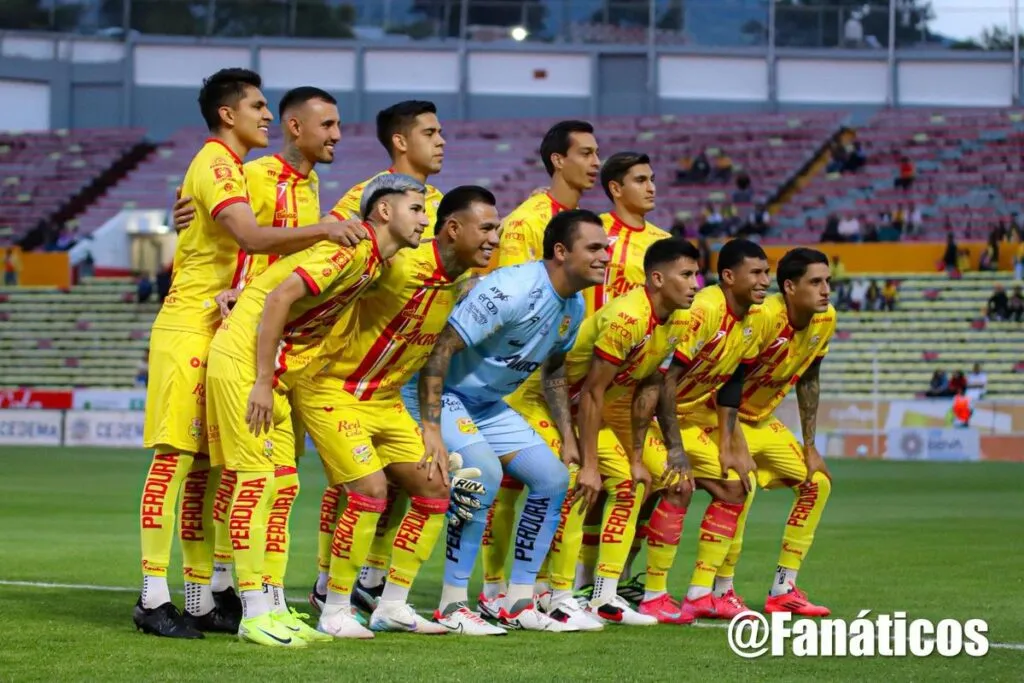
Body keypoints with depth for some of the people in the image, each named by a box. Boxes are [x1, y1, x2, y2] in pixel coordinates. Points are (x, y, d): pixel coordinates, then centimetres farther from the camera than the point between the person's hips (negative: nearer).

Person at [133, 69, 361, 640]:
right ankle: (154, 597, -10)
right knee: (175, 457, -10)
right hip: (189, 329, -10)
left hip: (218, 332, 10)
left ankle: (202, 596, 10)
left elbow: (250, 244, 17)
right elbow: (251, 238, -26)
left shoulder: (232, 168, 20)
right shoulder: (215, 166, -11)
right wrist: (321, 231, -29)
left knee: (205, 464, 8)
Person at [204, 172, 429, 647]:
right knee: (257, 478, -10)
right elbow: (279, 298, -23)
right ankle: (254, 615, -9)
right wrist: (262, 383, -21)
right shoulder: (351, 249, -18)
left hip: (276, 373, 10)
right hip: (243, 361, -10)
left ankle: (273, 609, 11)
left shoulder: (375, 262, 11)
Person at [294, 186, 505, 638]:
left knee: (433, 491, 5)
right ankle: (334, 612, -7)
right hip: (333, 392, -8)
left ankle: (392, 607, 14)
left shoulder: (466, 281, -2)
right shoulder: (401, 267, -26)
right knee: (371, 488, -20)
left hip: (385, 401, 8)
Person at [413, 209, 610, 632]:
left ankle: (518, 603, 11)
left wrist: (569, 439, 14)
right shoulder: (513, 291, -28)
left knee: (553, 478, 4)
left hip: (490, 405, 9)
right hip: (445, 395, -9)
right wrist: (431, 431, -34)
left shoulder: (573, 307, 1)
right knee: (485, 472, -29)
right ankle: (451, 605, -19)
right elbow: (441, 348, -30)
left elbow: (553, 370, 19)